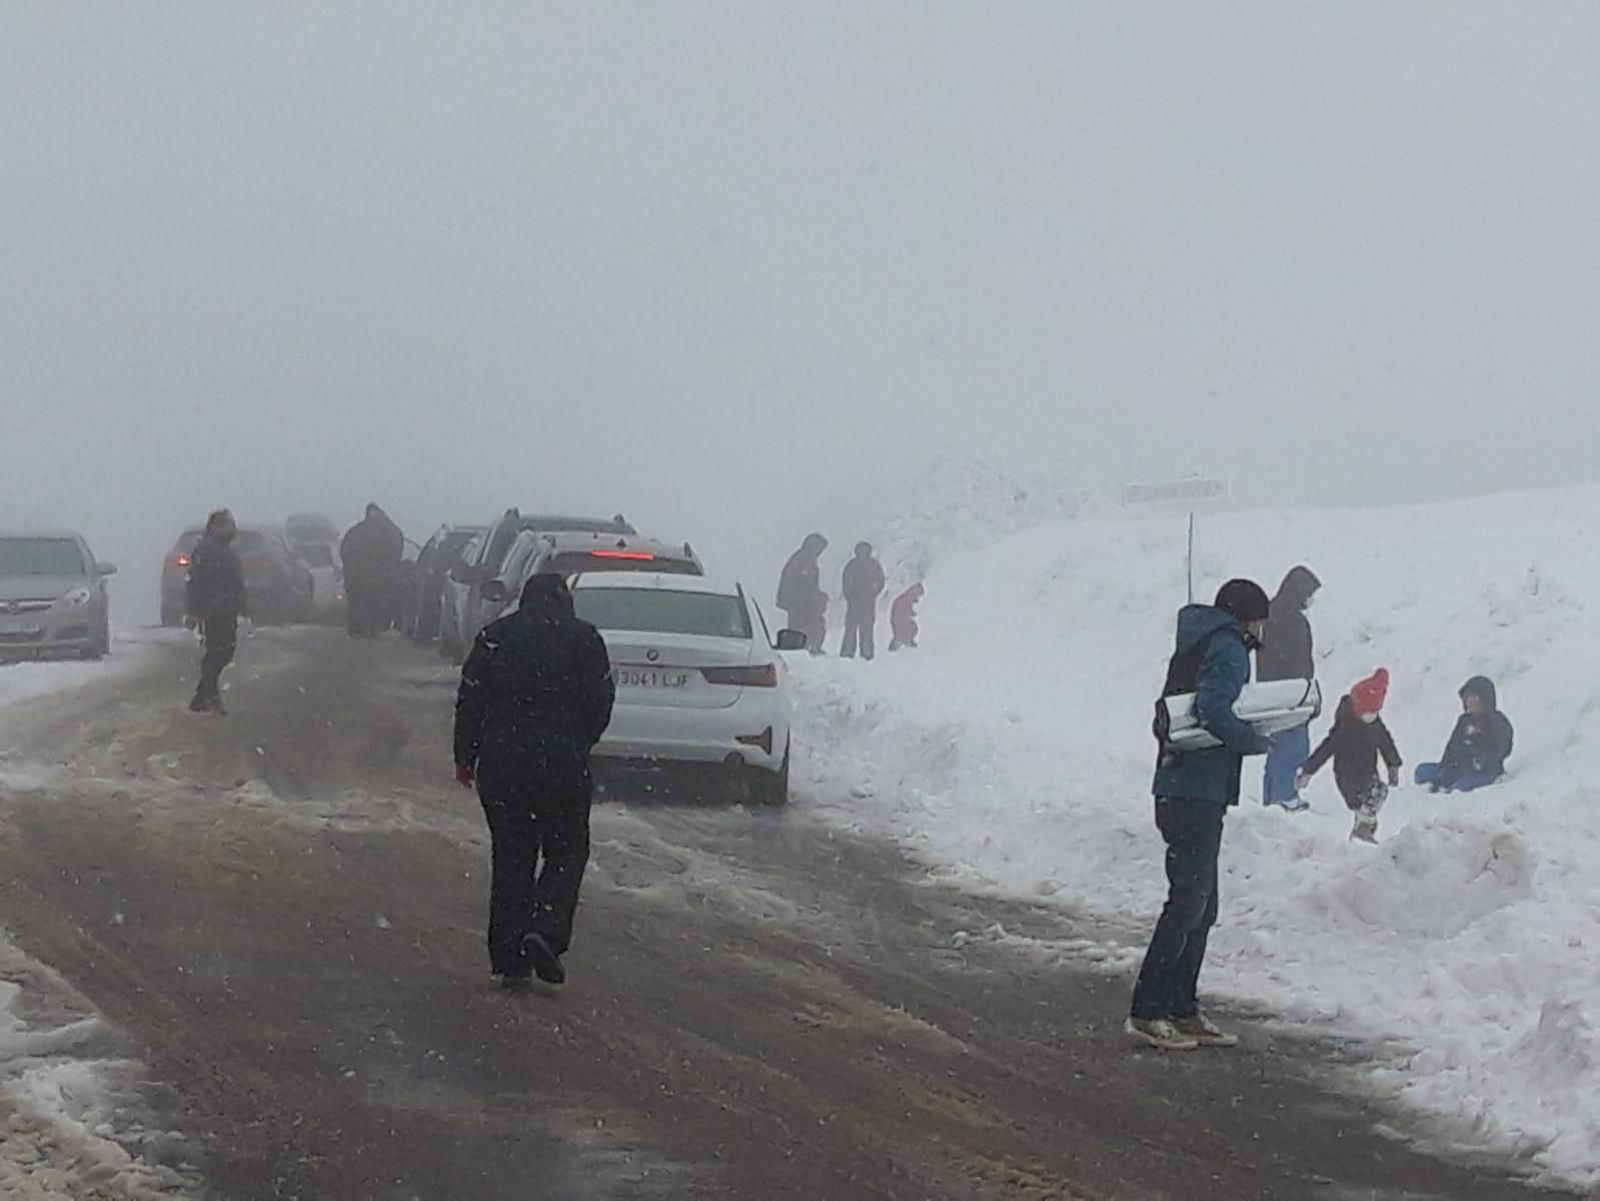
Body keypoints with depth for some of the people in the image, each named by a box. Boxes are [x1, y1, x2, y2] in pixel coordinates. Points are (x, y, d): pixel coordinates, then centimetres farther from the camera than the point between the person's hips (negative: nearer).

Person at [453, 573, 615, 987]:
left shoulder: (495, 637, 7)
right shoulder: (584, 639, 0)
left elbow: (470, 701, 5)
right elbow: (601, 701, -3)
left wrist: (465, 758, 12)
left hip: (502, 765, 2)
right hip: (564, 763, -2)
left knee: (509, 859, 9)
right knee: (566, 853, 9)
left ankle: (509, 959, 7)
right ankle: (545, 930, -14)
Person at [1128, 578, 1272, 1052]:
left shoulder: (1194, 644, 20)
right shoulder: (1228, 648, -9)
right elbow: (1213, 709, -24)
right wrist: (1256, 742, -12)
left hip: (1177, 789, 10)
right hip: (1201, 792, -10)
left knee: (1200, 904, 14)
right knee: (1189, 902, -8)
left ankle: (1182, 1010, 16)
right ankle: (1146, 1012, -10)